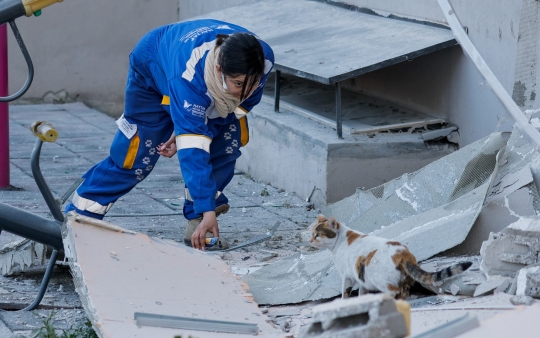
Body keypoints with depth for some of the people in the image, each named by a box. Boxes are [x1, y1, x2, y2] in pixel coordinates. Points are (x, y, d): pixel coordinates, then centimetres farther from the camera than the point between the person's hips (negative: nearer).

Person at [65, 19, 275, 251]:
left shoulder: (264, 60, -36)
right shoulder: (188, 75, -49)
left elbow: (243, 102, -16)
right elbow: (192, 153, -49)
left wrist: (186, 134, -24)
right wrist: (207, 210, -54)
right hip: (153, 73, -4)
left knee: (226, 144, -16)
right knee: (136, 157, -5)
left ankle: (197, 224, -3)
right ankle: (78, 215, 11)